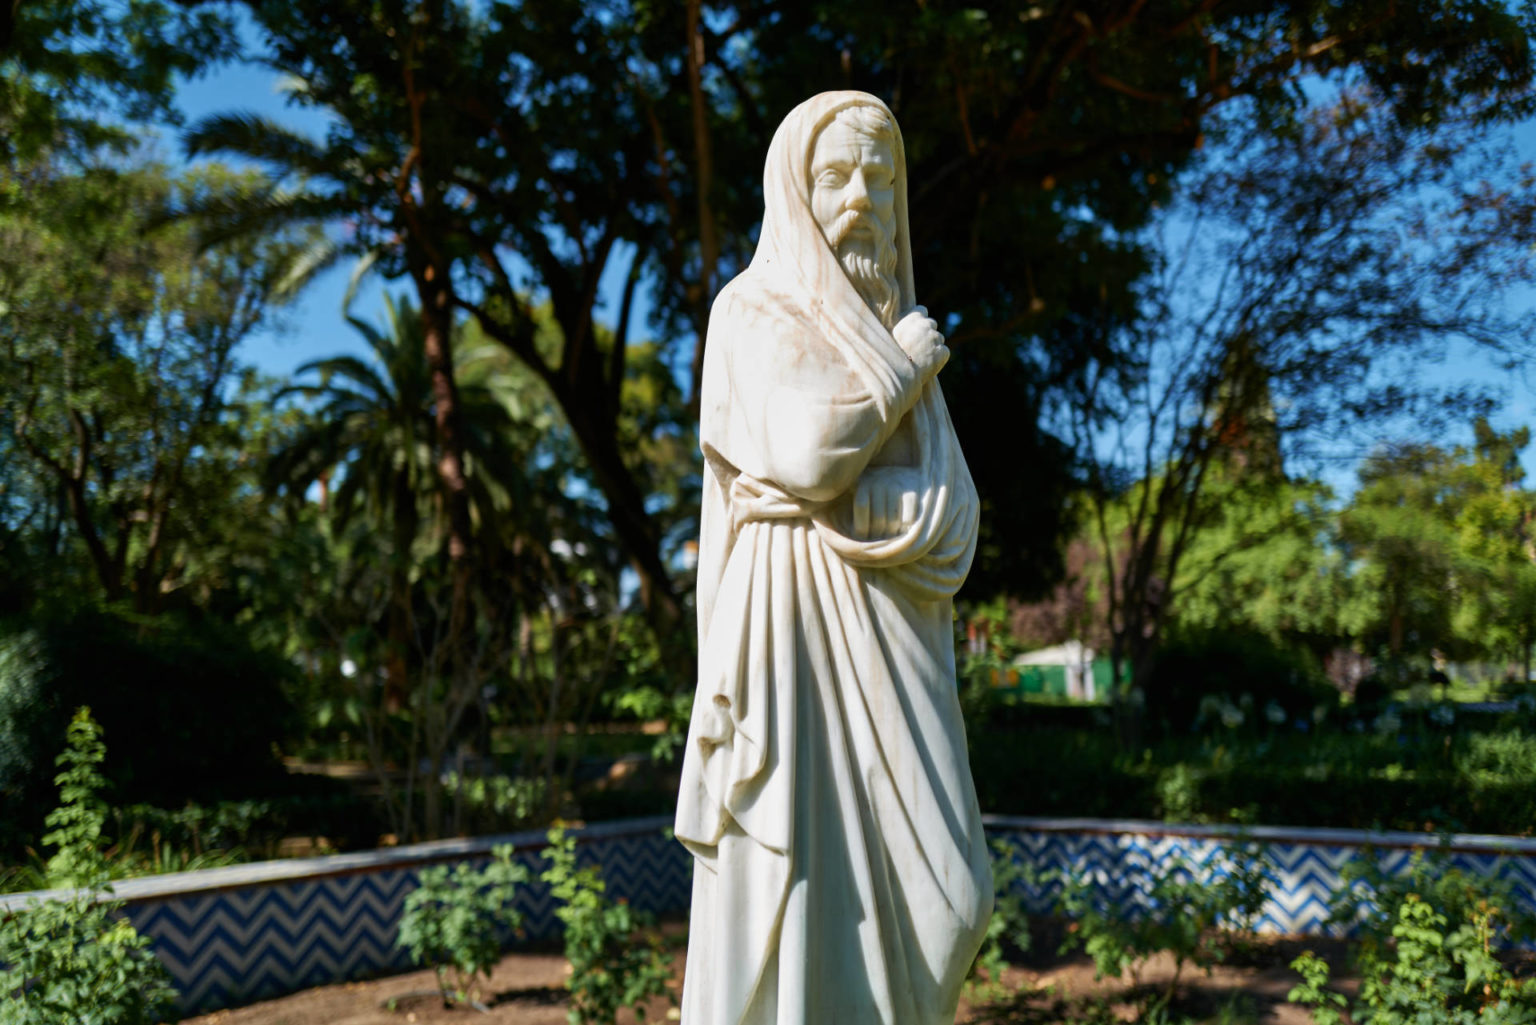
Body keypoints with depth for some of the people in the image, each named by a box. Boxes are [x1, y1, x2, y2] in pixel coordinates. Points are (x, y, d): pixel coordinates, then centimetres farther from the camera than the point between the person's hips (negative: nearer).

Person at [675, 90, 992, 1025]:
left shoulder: (900, 334, 19)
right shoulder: (753, 310, 1)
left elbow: (953, 502, 7)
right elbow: (806, 455, -16)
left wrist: (856, 502, -13)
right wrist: (904, 367, -2)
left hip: (891, 645, 6)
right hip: (793, 629, -6)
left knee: (942, 897, -2)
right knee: (791, 890, -7)